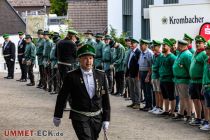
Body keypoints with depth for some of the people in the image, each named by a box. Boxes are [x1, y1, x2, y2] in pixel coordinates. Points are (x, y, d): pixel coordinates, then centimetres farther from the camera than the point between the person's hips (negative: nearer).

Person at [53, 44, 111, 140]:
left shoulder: (101, 75, 1)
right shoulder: (72, 76, -7)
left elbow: (105, 98, 5)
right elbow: (62, 97, 1)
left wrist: (106, 119, 2)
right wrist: (57, 116, 5)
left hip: (97, 117, 4)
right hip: (80, 118, -4)